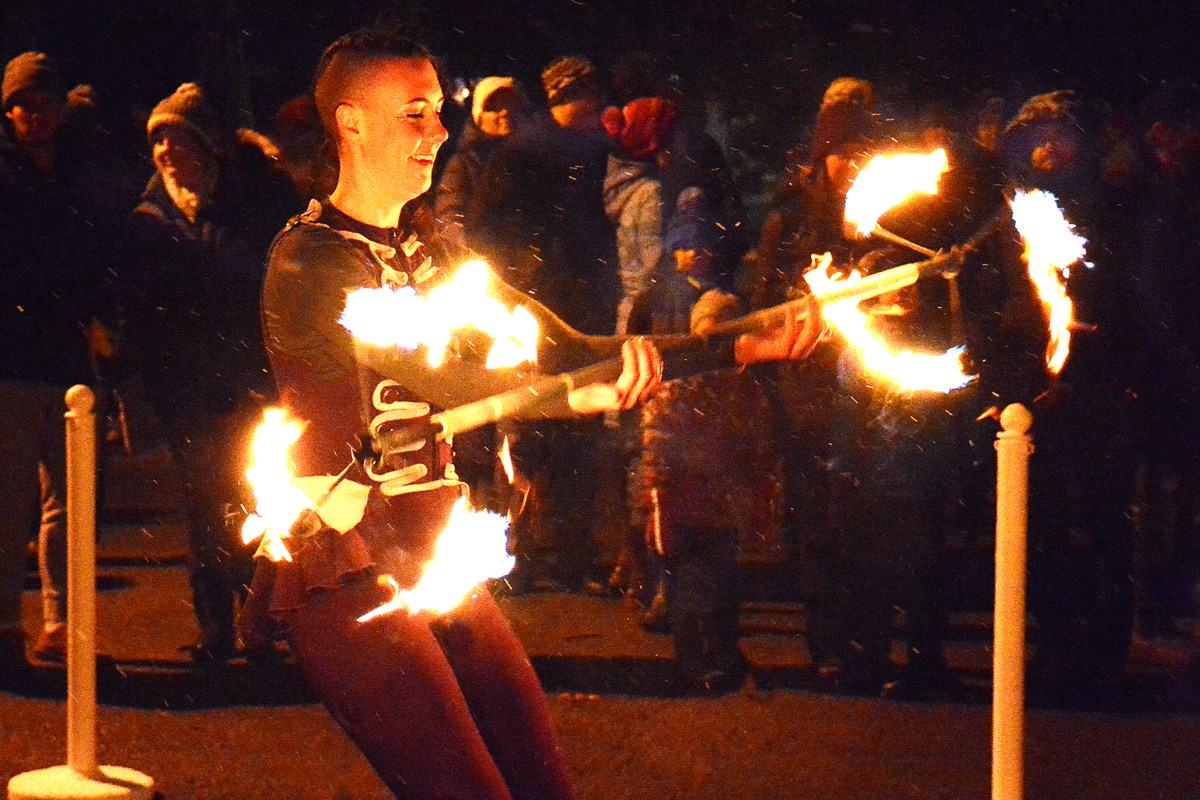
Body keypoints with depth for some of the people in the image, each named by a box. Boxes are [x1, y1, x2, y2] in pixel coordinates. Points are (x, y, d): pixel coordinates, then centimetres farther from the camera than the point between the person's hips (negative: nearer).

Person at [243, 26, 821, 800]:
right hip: (348, 569, -8)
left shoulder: (428, 247, 14)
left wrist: (743, 346, -3)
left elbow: (553, 343, 6)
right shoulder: (306, 263, -11)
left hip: (434, 557, 8)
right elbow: (425, 373, -26)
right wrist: (579, 394, -41)